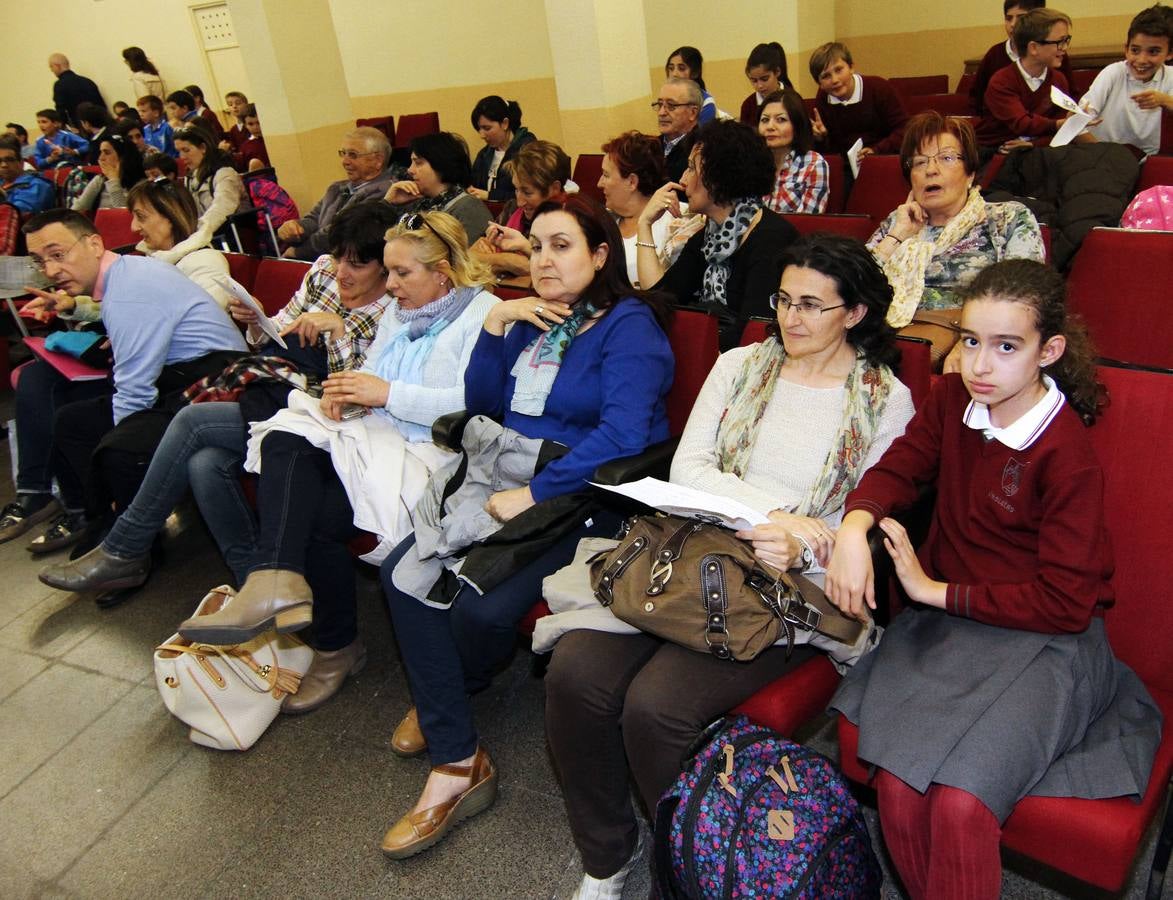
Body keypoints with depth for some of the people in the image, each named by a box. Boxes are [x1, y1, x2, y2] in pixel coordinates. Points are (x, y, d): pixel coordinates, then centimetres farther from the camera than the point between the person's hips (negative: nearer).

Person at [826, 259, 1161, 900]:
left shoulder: (1068, 456, -14)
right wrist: (853, 529, -14)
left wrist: (936, 591, -12)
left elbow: (1064, 605, -14)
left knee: (959, 804, -24)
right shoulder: (951, 401, 3)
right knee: (897, 785, -19)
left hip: (1044, 638, -4)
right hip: (943, 625, 4)